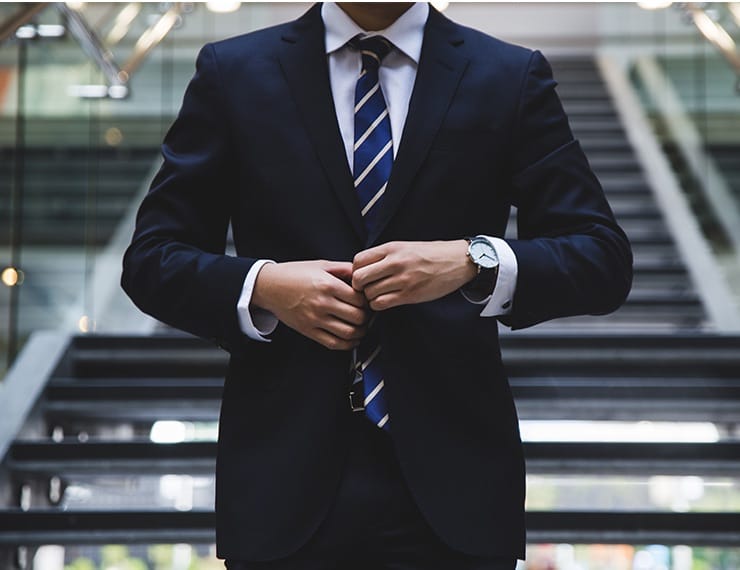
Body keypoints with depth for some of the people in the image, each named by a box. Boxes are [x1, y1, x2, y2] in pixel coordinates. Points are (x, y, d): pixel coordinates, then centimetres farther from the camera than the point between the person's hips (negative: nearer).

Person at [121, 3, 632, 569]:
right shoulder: (232, 73, 4)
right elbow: (152, 260, 4)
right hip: (286, 479, 1)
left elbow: (604, 258, -2)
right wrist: (262, 286, -14)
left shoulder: (512, 78, 3)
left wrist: (474, 261, -19)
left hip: (452, 479, 0)